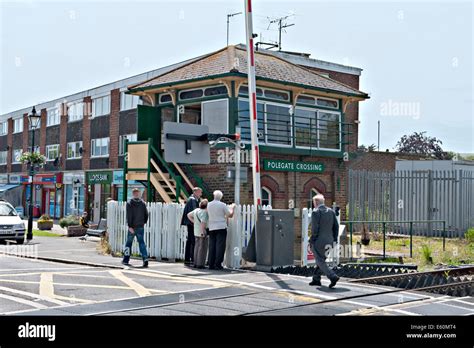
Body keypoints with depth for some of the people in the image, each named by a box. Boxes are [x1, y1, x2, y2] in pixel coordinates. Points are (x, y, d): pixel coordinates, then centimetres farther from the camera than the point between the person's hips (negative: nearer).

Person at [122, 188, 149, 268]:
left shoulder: (129, 203, -5)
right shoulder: (142, 203, 4)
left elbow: (129, 216, -12)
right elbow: (146, 214, 5)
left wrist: (130, 226, -15)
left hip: (132, 227, -2)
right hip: (140, 227, 2)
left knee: (129, 242, 11)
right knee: (141, 243, 2)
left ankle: (126, 260, 17)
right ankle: (145, 259, -13)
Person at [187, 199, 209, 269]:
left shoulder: (196, 210, 10)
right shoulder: (204, 212, -17)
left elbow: (189, 215, 23)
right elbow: (203, 222, -27)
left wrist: (194, 222, 17)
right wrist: (203, 231, -25)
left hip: (196, 231, 9)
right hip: (202, 231, -9)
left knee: (197, 247, 14)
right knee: (202, 247, -2)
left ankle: (196, 263, 19)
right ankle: (200, 264, -2)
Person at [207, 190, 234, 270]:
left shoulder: (209, 205, 4)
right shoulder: (222, 205, -8)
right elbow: (230, 215, -1)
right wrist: (232, 207, 17)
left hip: (211, 228, 4)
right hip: (221, 227, -4)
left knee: (212, 246, 8)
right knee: (220, 246, -2)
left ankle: (211, 264, 8)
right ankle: (218, 264, -6)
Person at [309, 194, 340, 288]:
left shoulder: (316, 212, -11)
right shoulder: (331, 211, 9)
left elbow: (314, 228, -16)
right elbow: (336, 226, 8)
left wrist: (312, 241, -9)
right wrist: (334, 239, 12)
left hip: (318, 241, -7)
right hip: (329, 241, 7)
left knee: (320, 262, -3)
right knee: (321, 260, 18)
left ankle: (333, 277, -17)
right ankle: (316, 279, 23)